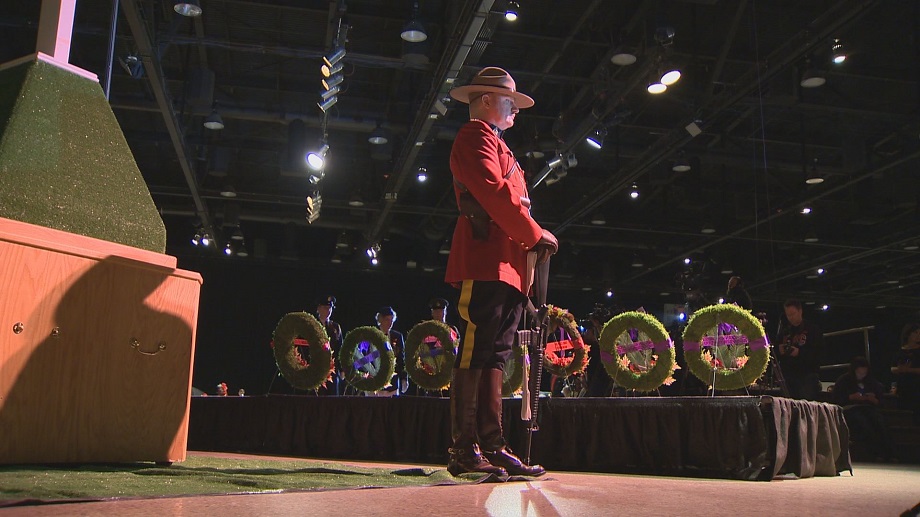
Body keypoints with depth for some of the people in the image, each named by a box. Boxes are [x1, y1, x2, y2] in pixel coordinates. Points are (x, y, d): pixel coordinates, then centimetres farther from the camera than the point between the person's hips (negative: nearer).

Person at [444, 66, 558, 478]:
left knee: (494, 358, 7)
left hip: (507, 266, 10)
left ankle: (492, 447, 9)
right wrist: (536, 235, -8)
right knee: (475, 356, -10)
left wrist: (531, 242, 7)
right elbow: (494, 194, -13)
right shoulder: (476, 136, 2)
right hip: (487, 262, -10)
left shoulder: (495, 144, 32)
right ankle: (465, 450, -8)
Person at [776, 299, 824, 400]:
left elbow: (820, 350, -6)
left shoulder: (813, 329, 3)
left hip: (807, 376, -5)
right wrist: (779, 350, 1)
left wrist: (800, 352, -17)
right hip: (788, 376, 5)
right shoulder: (785, 332, 19)